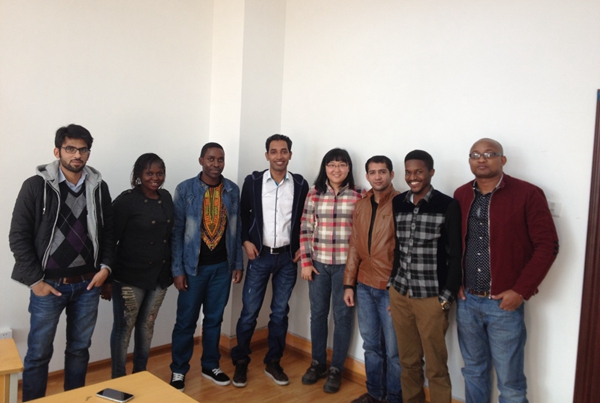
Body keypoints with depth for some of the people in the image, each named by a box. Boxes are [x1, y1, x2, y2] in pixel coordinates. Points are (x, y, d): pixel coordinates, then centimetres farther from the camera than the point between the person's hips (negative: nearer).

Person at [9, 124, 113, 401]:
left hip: (88, 285, 3)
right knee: (39, 353, 9)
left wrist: (105, 266, -3)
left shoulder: (98, 187, 2)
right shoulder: (36, 186, -7)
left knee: (79, 349, 15)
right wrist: (35, 280, -9)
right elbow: (18, 237, -6)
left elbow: (108, 232, 8)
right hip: (48, 285, -3)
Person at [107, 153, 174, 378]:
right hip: (130, 277, -5)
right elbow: (110, 240, -12)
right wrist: (107, 278, -12)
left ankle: (140, 374, 33)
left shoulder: (166, 198, 6)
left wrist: (172, 270, 13)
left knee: (147, 327, 17)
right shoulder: (127, 200, -12)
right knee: (124, 328, 7)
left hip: (159, 275, 6)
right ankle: (118, 379, 24)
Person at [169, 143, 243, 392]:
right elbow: (177, 231, -7)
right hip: (194, 266, -3)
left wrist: (238, 263, 5)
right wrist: (178, 269, -9)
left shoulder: (232, 190, 2)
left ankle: (210, 366, 30)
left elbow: (236, 229, 7)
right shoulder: (185, 190, -7)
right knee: (186, 321, 7)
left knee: (214, 319, 14)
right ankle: (178, 370, 24)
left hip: (222, 265, 3)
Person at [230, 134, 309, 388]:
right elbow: (243, 214, 5)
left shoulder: (300, 184, 0)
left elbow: (305, 219, 8)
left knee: (280, 312, 10)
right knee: (249, 311, 2)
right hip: (260, 255, -1)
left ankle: (273, 363, 24)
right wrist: (246, 240, -6)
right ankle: (240, 362, 20)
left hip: (287, 256, 2)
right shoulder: (253, 181, -2)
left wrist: (302, 246, 1)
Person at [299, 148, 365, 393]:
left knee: (342, 316, 8)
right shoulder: (313, 194, 1)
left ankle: (336, 369, 25)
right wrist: (305, 262, -1)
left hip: (346, 265, -2)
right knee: (318, 314, 14)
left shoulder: (359, 196, -4)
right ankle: (318, 363, 33)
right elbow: (305, 230, 3)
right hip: (318, 263, 2)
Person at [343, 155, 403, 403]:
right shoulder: (360, 206, 9)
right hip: (364, 286, 5)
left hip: (392, 288, -5)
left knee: (393, 349, 8)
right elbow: (354, 247, 11)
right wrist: (349, 283, 8)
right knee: (371, 345, 18)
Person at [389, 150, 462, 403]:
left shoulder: (448, 206, -8)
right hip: (399, 294, 4)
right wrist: (391, 283, 10)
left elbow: (455, 255, -7)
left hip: (432, 297, -4)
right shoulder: (397, 204, 5)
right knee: (408, 361, 16)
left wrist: (447, 297, -9)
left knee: (436, 365, 7)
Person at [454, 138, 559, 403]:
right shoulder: (461, 195, 5)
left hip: (504, 303, -4)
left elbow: (547, 245, -10)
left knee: (510, 380, 7)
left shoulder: (527, 194, -9)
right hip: (466, 301, 4)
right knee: (474, 371, 18)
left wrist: (521, 291, -13)